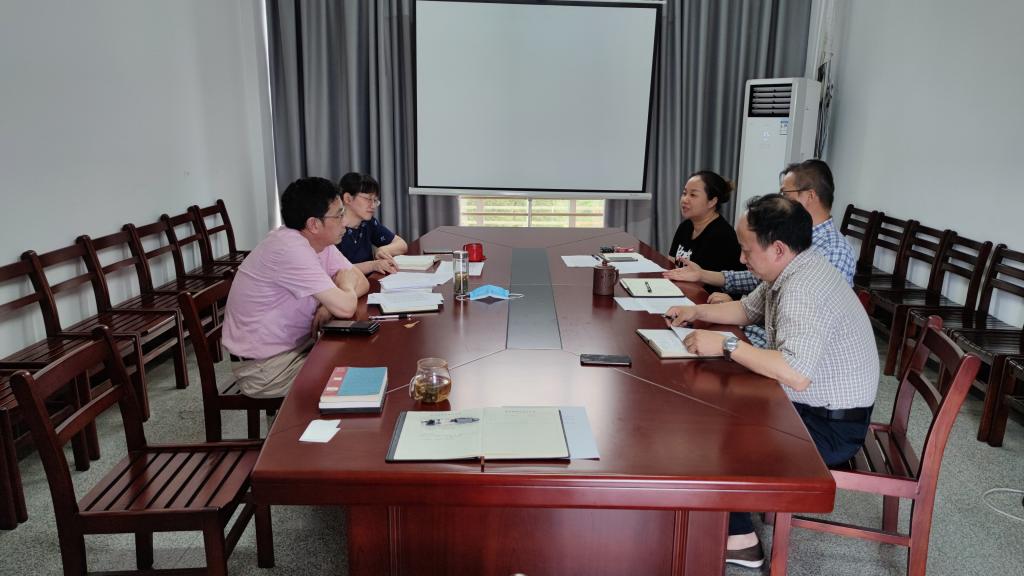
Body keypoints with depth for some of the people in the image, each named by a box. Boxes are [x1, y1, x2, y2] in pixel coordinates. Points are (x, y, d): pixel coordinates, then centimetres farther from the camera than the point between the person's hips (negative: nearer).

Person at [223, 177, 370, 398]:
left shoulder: (320, 242, 0)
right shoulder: (290, 249, -28)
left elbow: (361, 282, 3)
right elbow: (345, 308, -31)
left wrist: (330, 305, -17)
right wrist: (346, 286, -7)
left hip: (296, 346, 8)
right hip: (264, 367, -8)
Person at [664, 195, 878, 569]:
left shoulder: (804, 291, -30)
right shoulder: (790, 271, 2)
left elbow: (796, 374, -40)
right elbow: (748, 310, 19)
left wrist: (725, 345, -31)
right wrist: (697, 311, 5)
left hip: (830, 427, -10)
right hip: (810, 405, 10)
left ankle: (738, 539, 7)